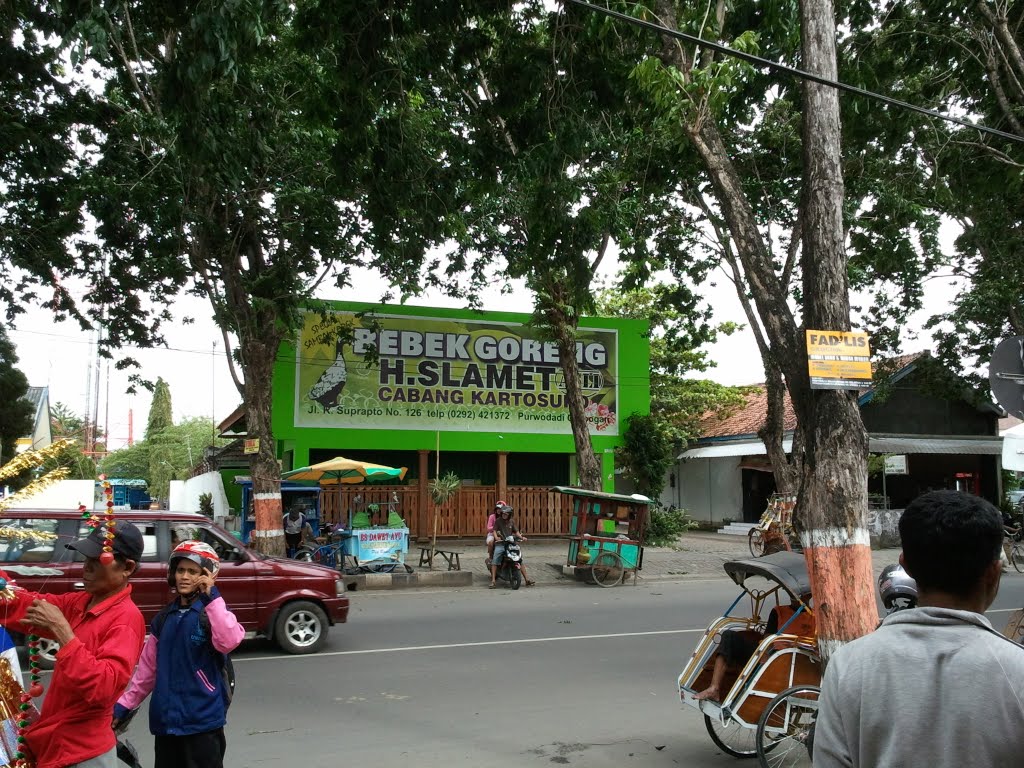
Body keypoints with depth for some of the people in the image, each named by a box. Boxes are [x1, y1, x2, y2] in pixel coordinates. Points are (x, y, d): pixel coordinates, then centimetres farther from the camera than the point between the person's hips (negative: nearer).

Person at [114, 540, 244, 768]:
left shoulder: (213, 613, -7)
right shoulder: (164, 618, 9)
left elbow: (229, 642, -28)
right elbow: (148, 668, 15)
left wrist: (212, 597, -27)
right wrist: (124, 705, 12)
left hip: (202, 721, -5)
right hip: (165, 720, 6)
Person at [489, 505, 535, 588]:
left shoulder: (512, 521, 13)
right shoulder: (498, 521, 3)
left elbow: (516, 531, 14)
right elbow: (494, 531, -7)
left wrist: (521, 537, -5)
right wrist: (496, 537, -27)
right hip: (500, 544, -3)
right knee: (495, 560, -21)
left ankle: (527, 580, 3)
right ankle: (493, 581, -21)